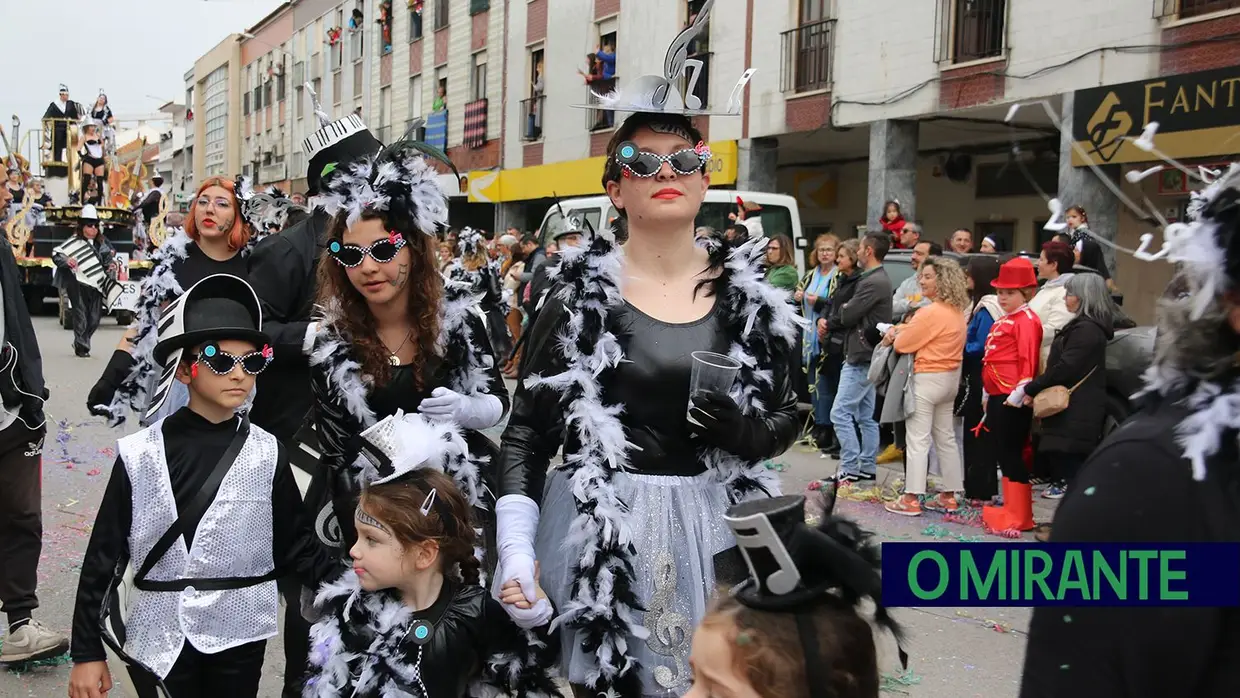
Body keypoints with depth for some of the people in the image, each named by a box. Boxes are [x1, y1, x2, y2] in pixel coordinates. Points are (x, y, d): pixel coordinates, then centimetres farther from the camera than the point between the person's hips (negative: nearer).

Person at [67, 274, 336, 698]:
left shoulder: (268, 454, -4)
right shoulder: (140, 455, -5)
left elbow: (296, 544, -1)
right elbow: (104, 554, -1)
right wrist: (87, 650, 0)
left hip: (238, 636, 1)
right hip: (157, 636, 0)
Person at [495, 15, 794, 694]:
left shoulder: (748, 292, 4)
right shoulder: (580, 292, -3)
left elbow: (788, 415, 12)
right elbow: (526, 433, -2)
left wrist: (747, 429, -11)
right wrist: (515, 552, -11)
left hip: (715, 527, 2)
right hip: (600, 532, -2)